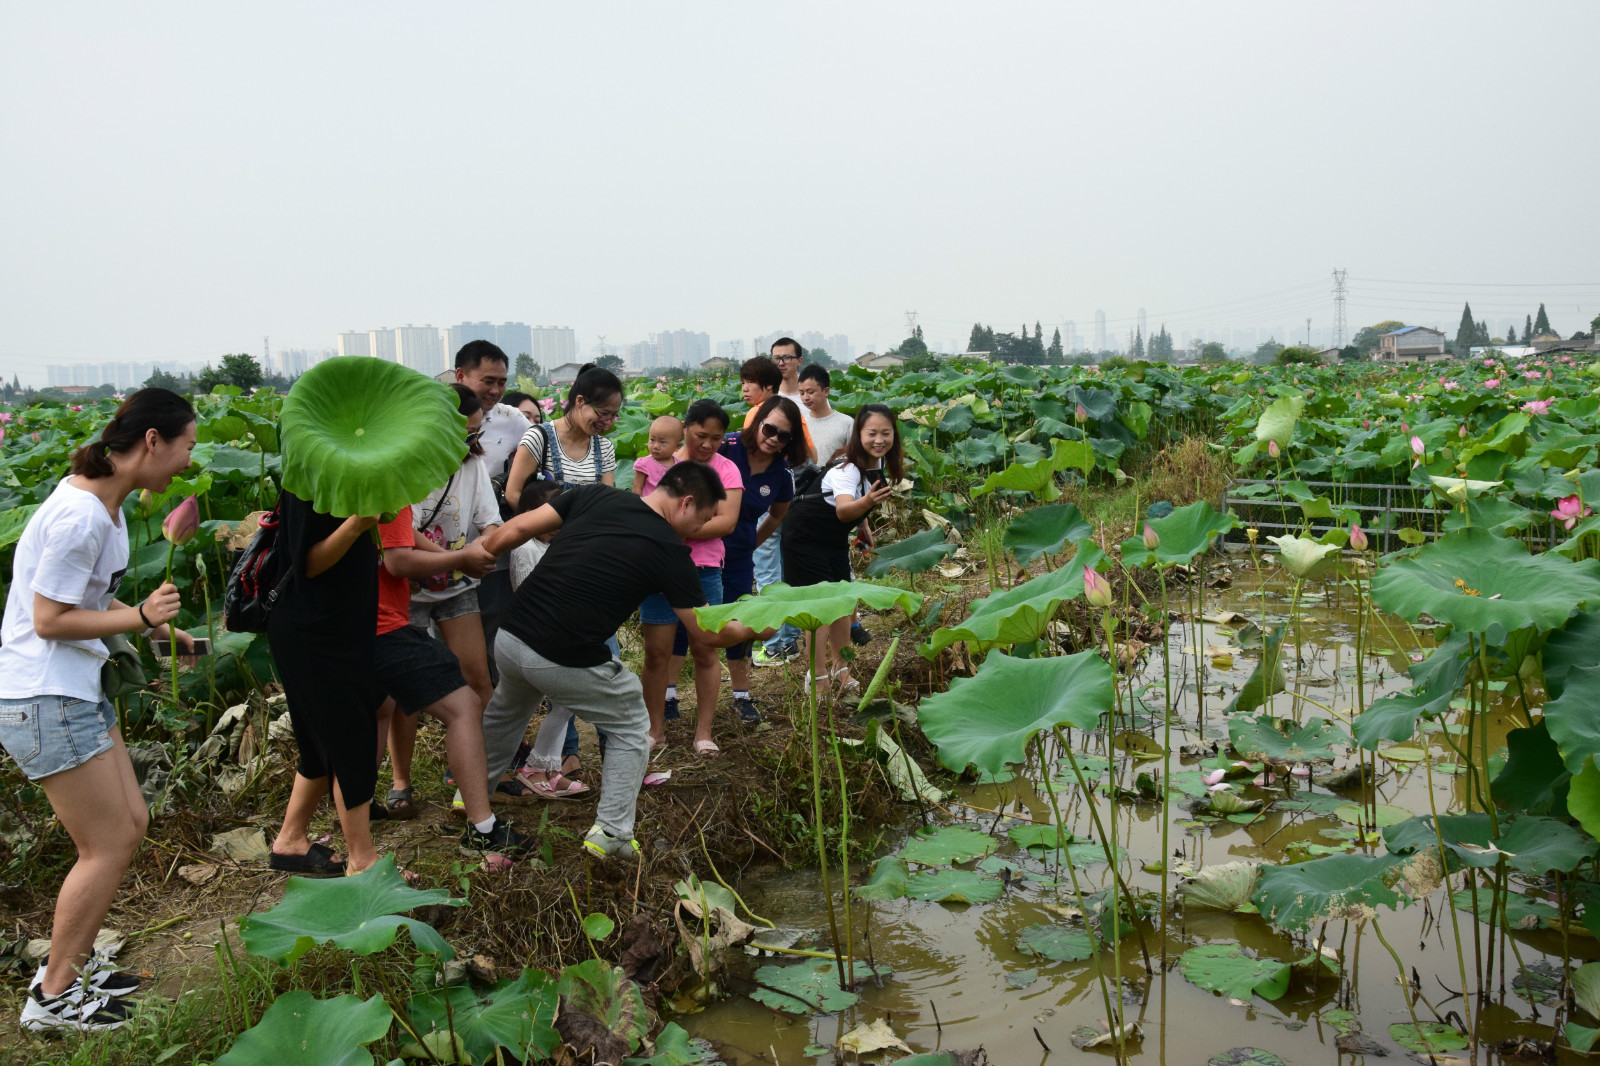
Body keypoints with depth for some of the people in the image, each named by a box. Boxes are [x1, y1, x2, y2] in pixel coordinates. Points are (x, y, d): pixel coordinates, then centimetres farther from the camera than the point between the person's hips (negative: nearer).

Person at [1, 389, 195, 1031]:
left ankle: (69, 964, 29)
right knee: (107, 847, -1)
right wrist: (141, 617, -24)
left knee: (130, 824, 14)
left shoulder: (105, 503, 8)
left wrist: (162, 628, 10)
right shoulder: (80, 516, -24)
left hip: (75, 693, 10)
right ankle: (53, 998, 16)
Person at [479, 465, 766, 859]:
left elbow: (515, 530, 1)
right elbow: (708, 634, 2)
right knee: (631, 728, 19)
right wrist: (754, 629, 19)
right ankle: (611, 833, 15)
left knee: (507, 709, 36)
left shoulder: (595, 496, 4)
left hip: (509, 638, 6)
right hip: (567, 663, -6)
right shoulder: (671, 553, -7)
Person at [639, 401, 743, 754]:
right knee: (657, 652, 4)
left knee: (705, 650, 6)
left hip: (704, 571, 0)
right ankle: (656, 731, 17)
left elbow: (727, 521, -9)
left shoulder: (726, 469, 3)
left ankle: (703, 732, 17)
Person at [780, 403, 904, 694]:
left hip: (835, 536, 8)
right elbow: (843, 510, -50)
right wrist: (866, 502, -67)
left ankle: (839, 669, 24)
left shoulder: (880, 463, -7)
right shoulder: (846, 468, -31)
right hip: (806, 535, -8)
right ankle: (817, 678, -1)